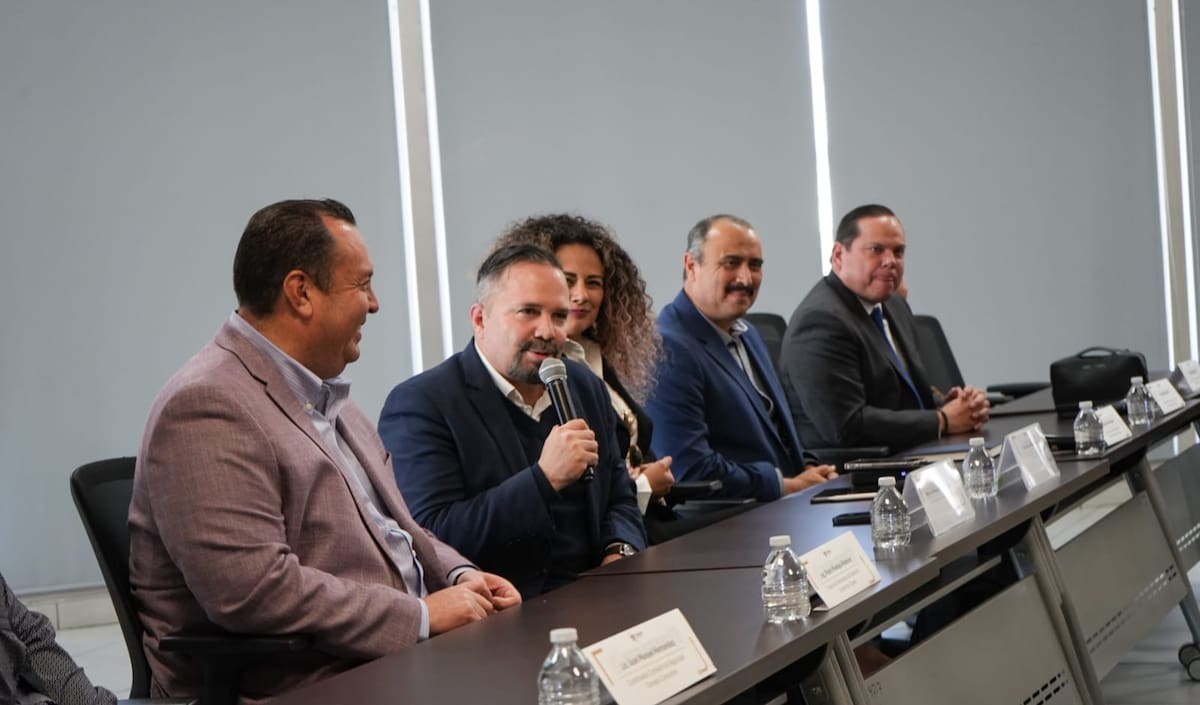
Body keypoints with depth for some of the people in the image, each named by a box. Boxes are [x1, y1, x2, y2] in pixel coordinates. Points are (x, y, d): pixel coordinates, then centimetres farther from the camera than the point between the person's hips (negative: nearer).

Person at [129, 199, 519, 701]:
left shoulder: (321, 391, 15)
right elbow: (250, 591, -24)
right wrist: (423, 616, -18)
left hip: (389, 658, 9)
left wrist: (460, 576, 3)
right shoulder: (208, 406, -16)